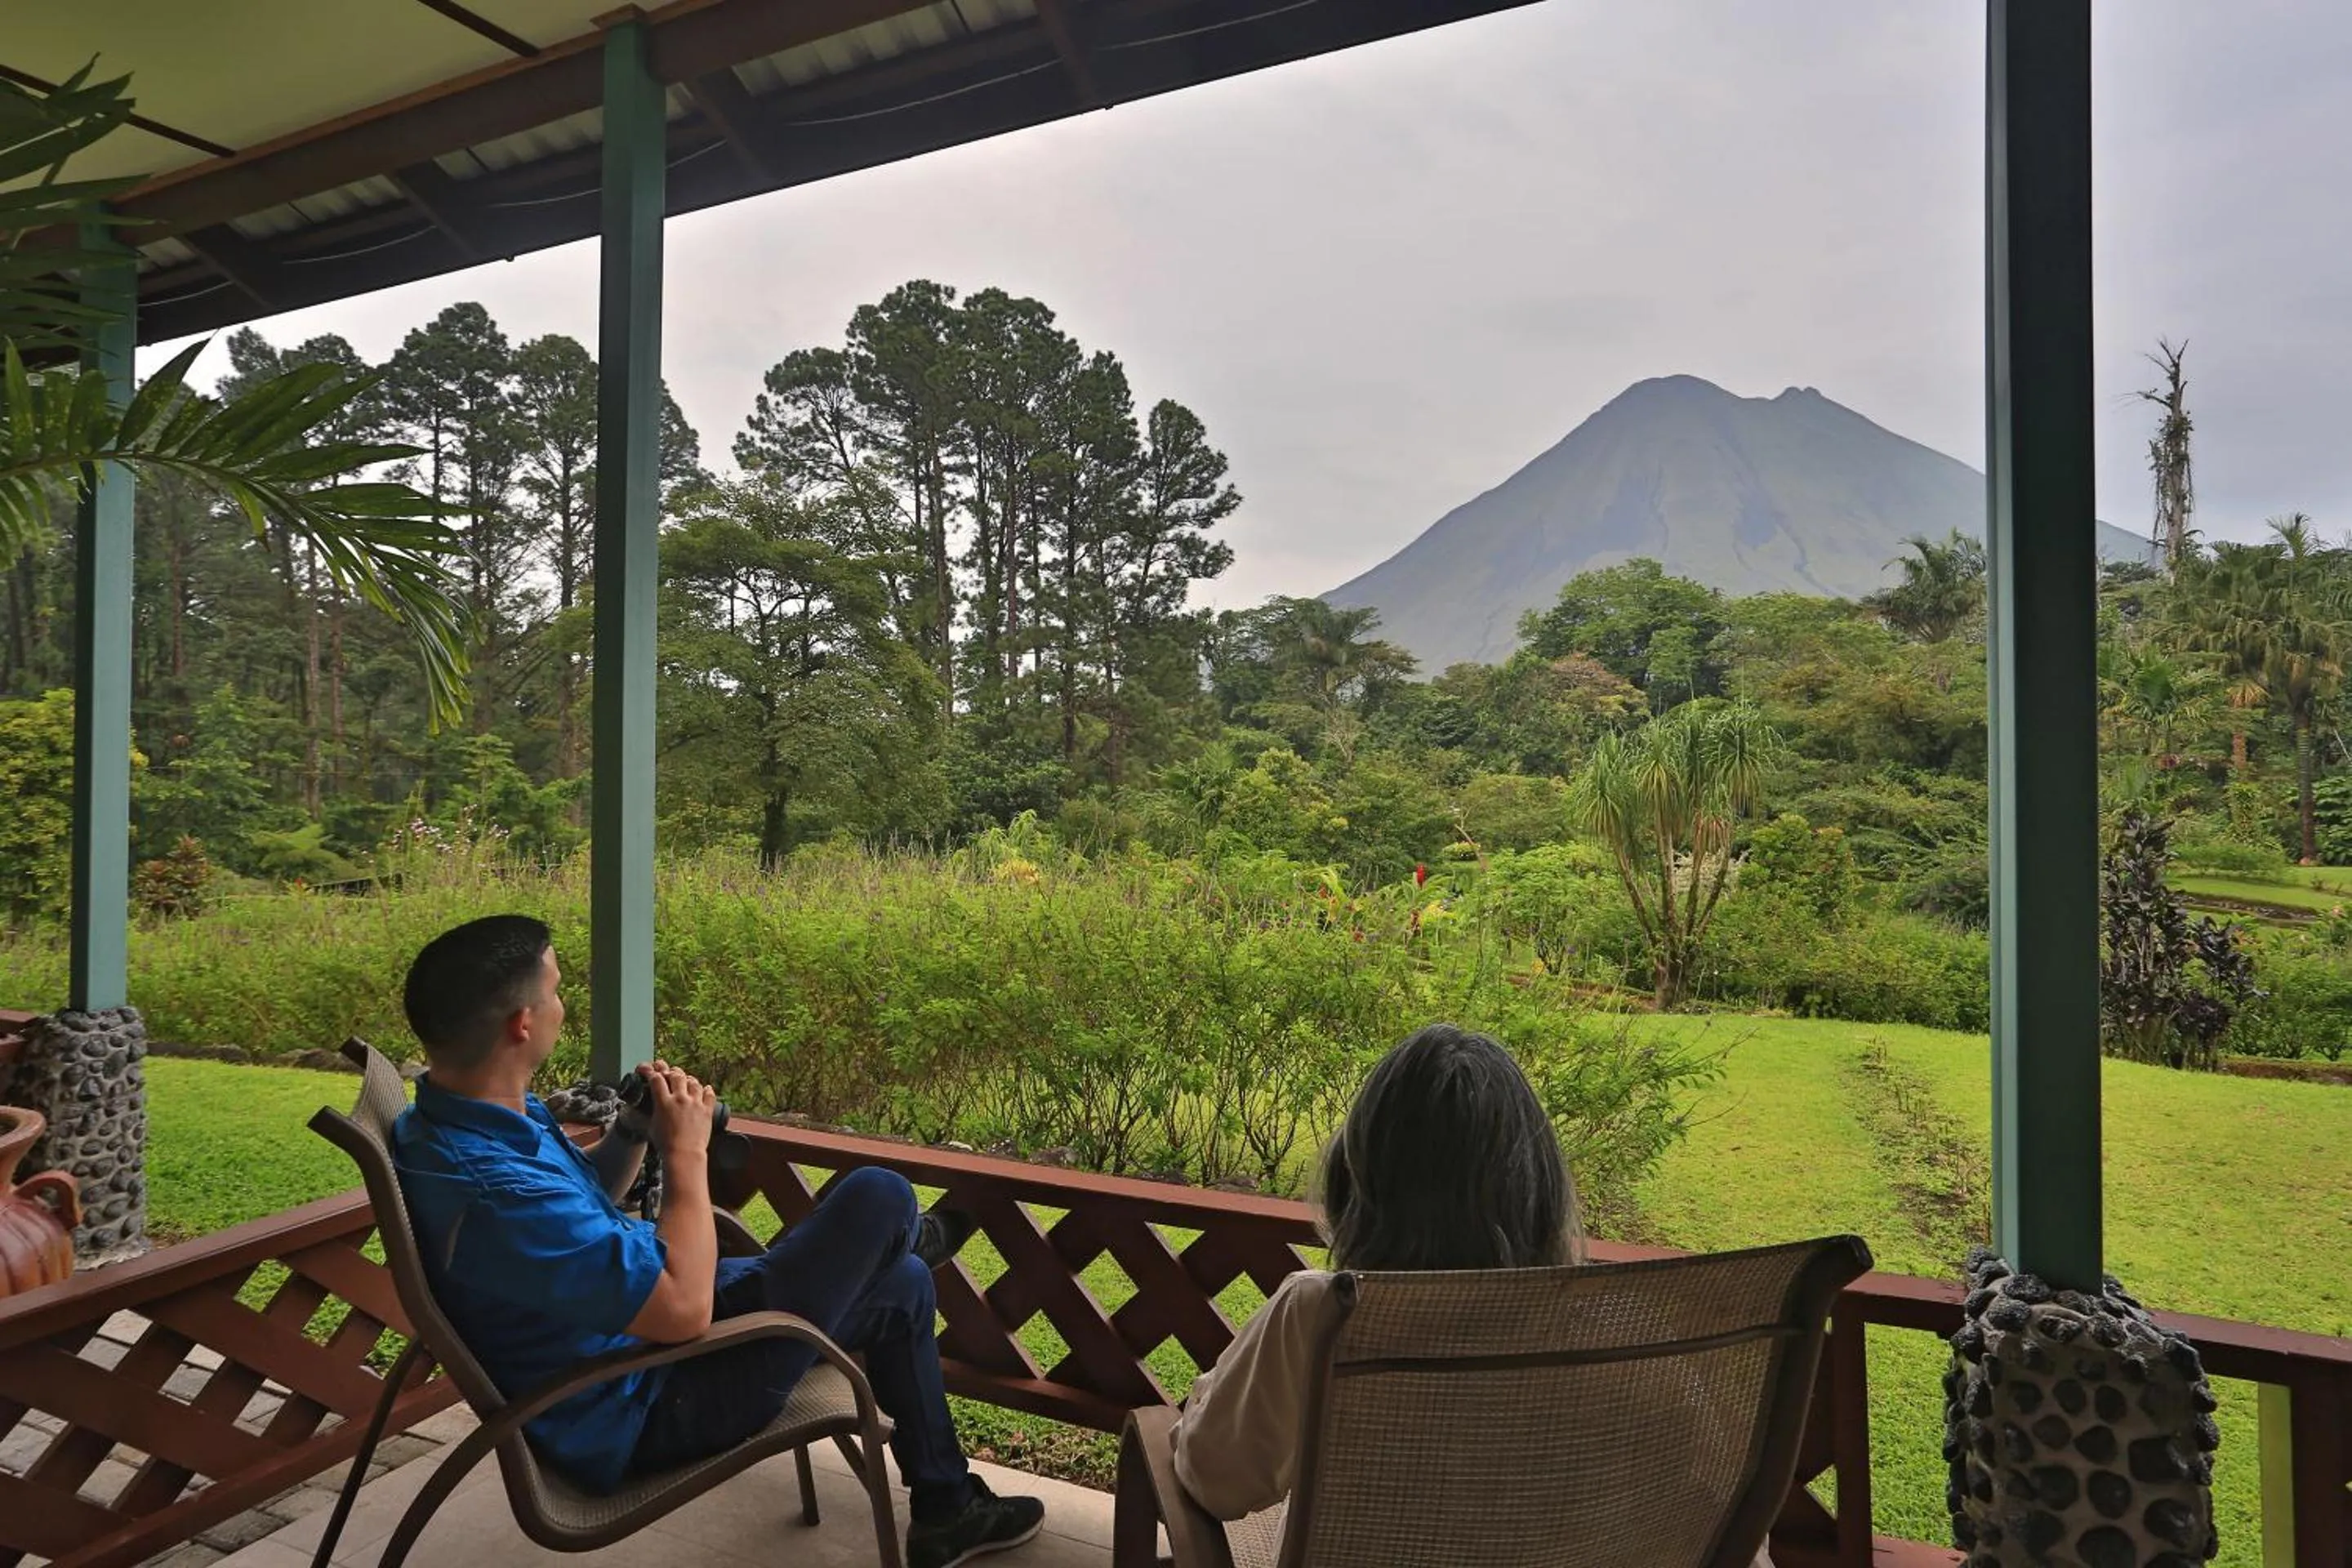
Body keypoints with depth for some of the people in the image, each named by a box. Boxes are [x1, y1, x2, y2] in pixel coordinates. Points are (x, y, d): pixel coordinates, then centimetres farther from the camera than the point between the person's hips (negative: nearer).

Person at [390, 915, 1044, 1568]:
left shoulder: (450, 1122, -4)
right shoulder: (494, 1191, -40)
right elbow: (685, 1309, -37)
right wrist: (686, 1150, -24)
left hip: (633, 1331, 10)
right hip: (650, 1405, -10)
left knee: (901, 1288, 14)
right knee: (878, 1197, -9)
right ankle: (913, 1239, 31)